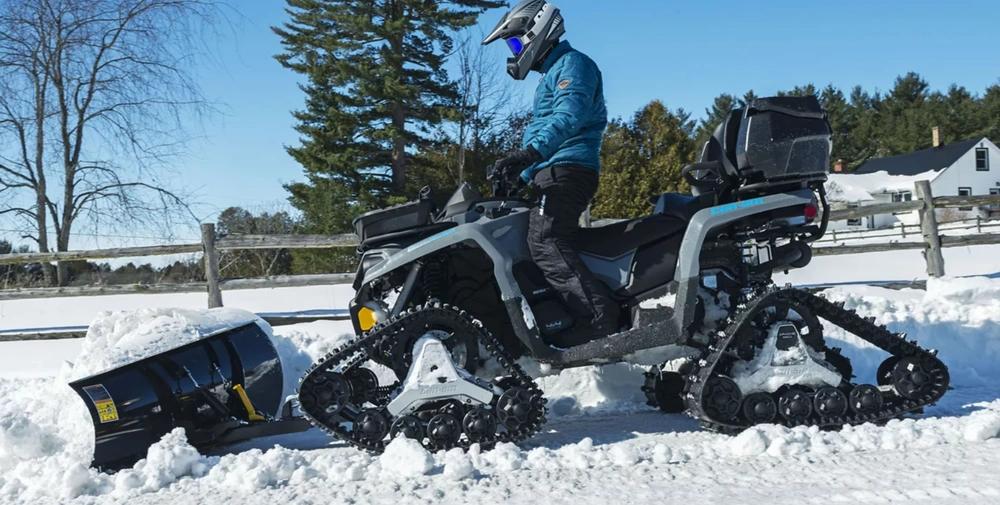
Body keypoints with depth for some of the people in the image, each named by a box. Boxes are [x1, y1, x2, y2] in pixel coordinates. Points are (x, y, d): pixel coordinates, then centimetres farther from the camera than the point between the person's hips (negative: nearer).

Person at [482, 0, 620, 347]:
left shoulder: (572, 64, -2)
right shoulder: (551, 74, 30)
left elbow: (569, 117, -21)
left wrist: (529, 154, -34)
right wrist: (518, 174, 31)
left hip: (566, 170, -11)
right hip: (554, 173, 11)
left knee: (546, 244, -26)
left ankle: (599, 319, -34)